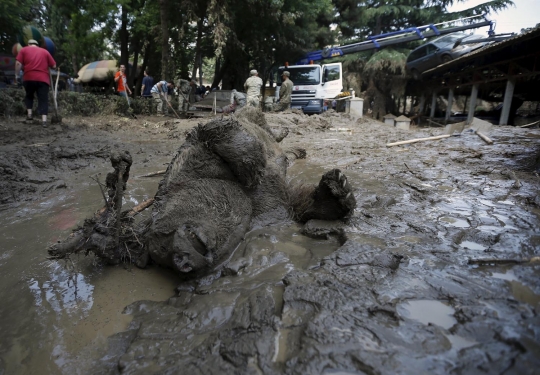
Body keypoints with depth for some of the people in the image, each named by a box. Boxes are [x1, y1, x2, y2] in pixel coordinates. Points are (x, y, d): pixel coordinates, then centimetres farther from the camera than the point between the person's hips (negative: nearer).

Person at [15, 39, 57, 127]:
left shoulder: (24, 50, 14)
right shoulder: (45, 51, 15)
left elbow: (18, 63, 1)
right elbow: (54, 66, 11)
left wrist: (16, 75, 8)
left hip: (29, 78, 1)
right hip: (43, 79, 0)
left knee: (29, 96, 23)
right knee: (43, 100, -2)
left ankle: (29, 115, 11)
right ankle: (44, 121, -14)